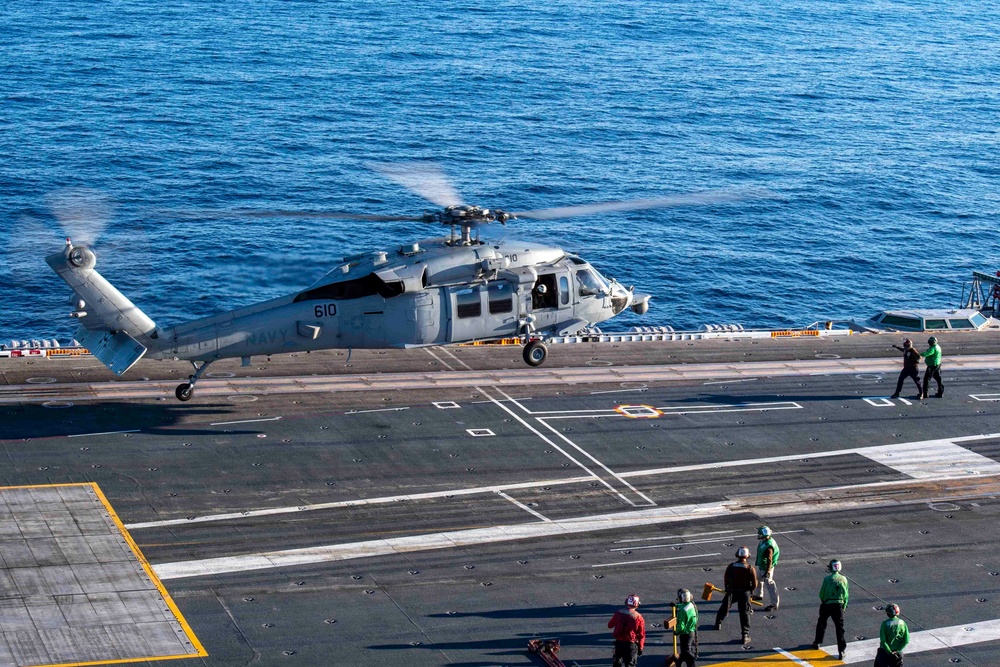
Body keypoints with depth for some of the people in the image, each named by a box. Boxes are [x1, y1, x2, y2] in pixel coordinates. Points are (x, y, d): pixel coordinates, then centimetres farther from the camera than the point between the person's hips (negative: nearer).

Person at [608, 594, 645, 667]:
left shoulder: (618, 613, -6)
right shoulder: (639, 618, -13)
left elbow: (610, 625, 10)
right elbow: (641, 635, -8)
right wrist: (640, 647, 4)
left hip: (619, 643, 3)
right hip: (631, 645, -3)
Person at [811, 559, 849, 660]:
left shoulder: (827, 579, -10)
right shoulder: (843, 579, -2)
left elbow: (822, 593, -5)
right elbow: (846, 595, 3)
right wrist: (844, 606, 16)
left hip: (827, 604, -1)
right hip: (838, 605, 1)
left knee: (821, 623, 22)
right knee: (839, 627, 2)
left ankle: (817, 642, 36)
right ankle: (841, 650, -4)